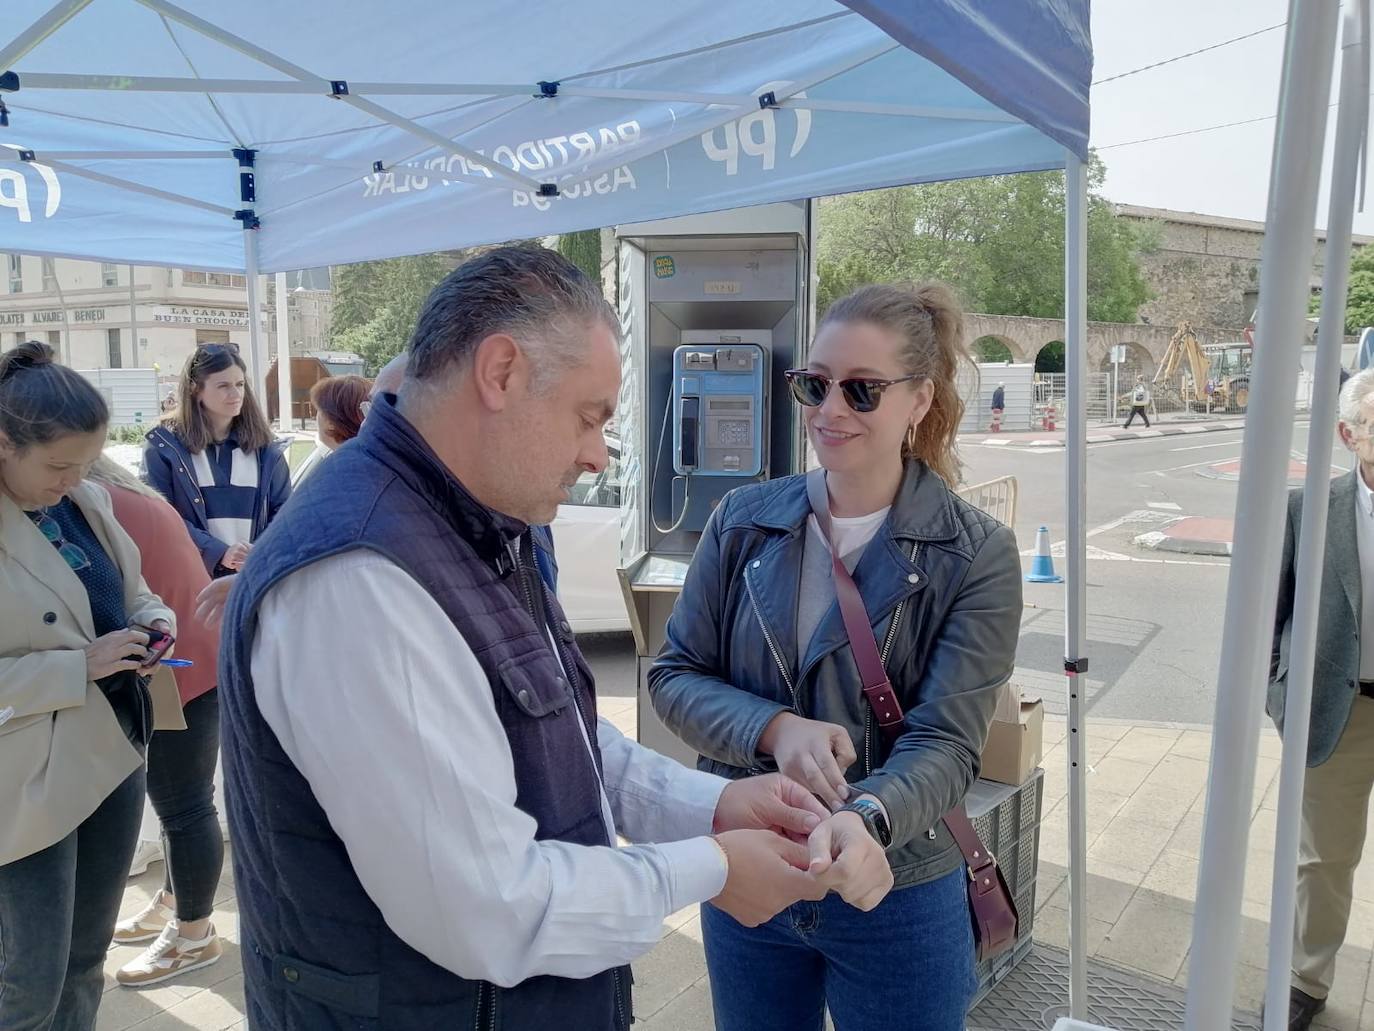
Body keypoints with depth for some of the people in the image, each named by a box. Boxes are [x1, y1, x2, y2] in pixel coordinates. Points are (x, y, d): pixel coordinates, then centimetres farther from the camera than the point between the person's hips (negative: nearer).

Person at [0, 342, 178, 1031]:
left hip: (115, 750, 6)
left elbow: (132, 592, 15)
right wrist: (81, 666, -23)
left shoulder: (87, 502, 2)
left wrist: (156, 623, -6)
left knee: (87, 961, 20)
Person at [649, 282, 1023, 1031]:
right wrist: (773, 730, -22)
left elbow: (945, 744, -17)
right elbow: (674, 674, -3)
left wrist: (863, 819, -37)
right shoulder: (744, 521, -4)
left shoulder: (975, 555, -11)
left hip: (897, 898, -2)